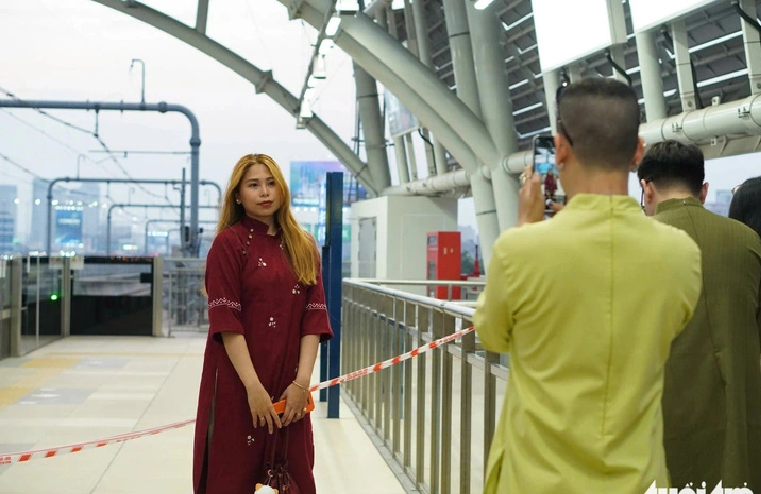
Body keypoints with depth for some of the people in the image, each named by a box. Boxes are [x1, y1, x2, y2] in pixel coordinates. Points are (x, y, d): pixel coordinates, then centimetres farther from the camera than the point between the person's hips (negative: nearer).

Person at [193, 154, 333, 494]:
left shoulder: (303, 247, 10)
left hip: (289, 387, 4)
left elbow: (314, 316, 3)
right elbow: (226, 322, -11)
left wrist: (302, 381, -9)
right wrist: (254, 387, -18)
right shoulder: (229, 243, -3)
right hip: (238, 386, -4)